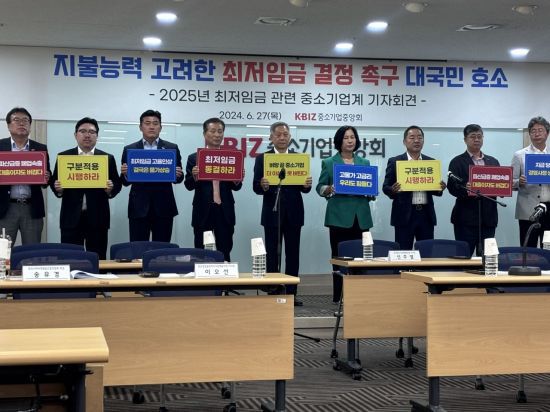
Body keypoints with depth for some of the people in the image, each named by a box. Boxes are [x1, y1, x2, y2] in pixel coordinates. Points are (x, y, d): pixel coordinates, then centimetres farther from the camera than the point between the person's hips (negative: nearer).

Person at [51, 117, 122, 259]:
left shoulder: (108, 158, 7)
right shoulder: (63, 156, 8)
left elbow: (117, 184, 5)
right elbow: (55, 182, 8)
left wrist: (111, 189, -16)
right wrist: (58, 189, -14)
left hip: (97, 218, 0)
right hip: (71, 217, 0)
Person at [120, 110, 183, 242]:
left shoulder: (172, 148, 7)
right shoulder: (129, 149, 7)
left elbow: (178, 178, 9)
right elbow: (125, 182, 7)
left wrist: (178, 175, -13)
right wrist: (124, 173, -14)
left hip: (163, 207, 0)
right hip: (139, 207, 0)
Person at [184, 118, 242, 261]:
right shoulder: (194, 158, 3)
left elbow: (235, 187, 6)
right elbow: (189, 185, -2)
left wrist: (238, 179, -16)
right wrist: (194, 177, -23)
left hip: (224, 212, 1)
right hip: (203, 211, -1)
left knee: (224, 254, 5)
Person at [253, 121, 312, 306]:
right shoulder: (262, 159, 3)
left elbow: (304, 187, 3)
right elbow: (256, 187, -4)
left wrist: (307, 185, -20)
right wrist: (263, 186, -26)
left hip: (293, 213, 2)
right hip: (272, 213, -2)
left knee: (292, 254, 5)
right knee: (272, 255, 4)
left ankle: (291, 293, 12)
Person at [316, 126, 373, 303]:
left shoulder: (365, 163, 16)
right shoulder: (329, 163, 7)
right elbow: (320, 188, 5)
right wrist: (329, 190, -16)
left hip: (360, 217, 3)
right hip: (339, 217, -3)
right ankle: (338, 297, 3)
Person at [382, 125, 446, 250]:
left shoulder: (431, 162, 11)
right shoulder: (395, 162, 2)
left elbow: (435, 188, 15)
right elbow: (385, 187, 2)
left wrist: (441, 188, -8)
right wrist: (393, 190, -20)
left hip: (426, 214, 3)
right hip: (404, 215, -3)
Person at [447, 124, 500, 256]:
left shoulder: (493, 162, 16)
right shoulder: (457, 162, 3)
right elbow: (452, 187, -7)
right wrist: (465, 189, -27)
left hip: (488, 218, 4)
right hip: (466, 219, -4)